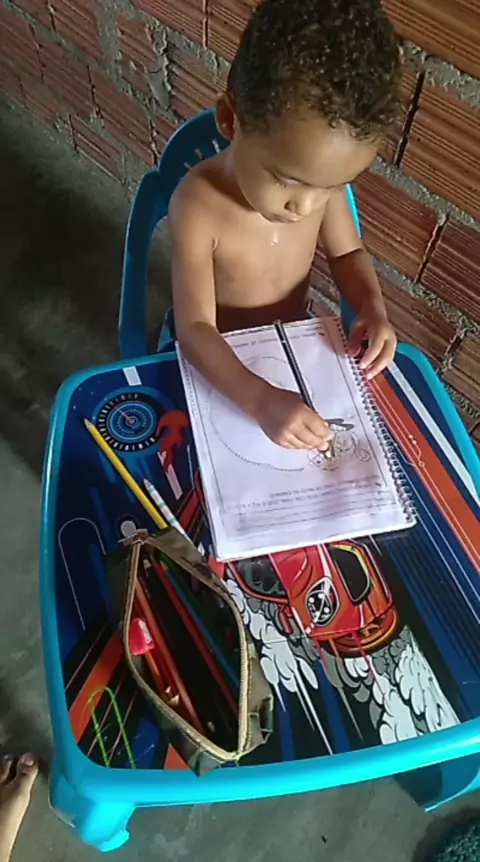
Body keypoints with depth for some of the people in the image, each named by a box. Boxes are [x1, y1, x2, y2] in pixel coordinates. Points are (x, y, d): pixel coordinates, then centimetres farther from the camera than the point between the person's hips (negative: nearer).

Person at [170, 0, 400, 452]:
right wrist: (260, 398, -50)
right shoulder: (198, 207, -32)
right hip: (215, 357, -3)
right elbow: (195, 329, -35)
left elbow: (347, 253, -1)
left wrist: (373, 308, -21)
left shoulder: (321, 176, -18)